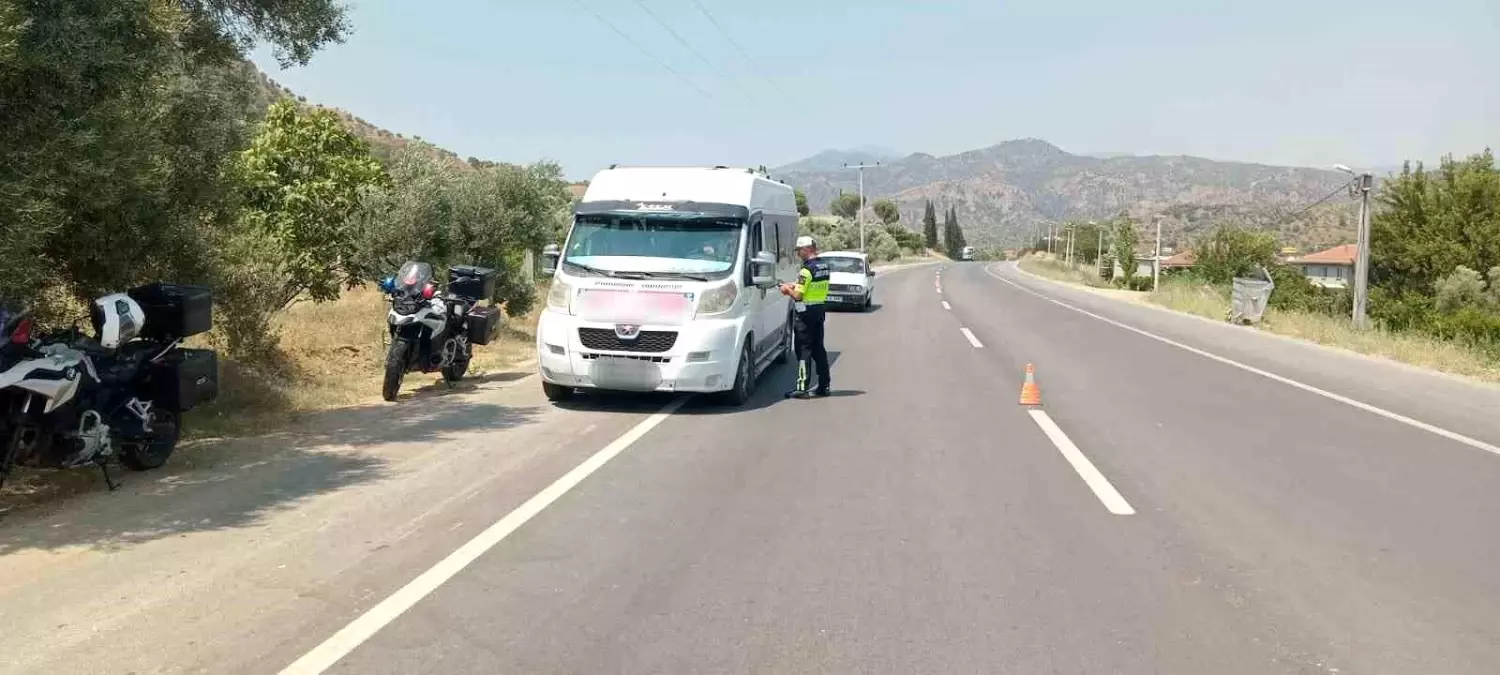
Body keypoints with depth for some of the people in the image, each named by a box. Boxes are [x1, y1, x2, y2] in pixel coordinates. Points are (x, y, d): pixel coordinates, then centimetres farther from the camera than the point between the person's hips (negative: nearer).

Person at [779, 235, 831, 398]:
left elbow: (798, 295, -20)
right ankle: (823, 386, 17)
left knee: (804, 349, -4)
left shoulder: (807, 269, -18)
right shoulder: (824, 267, 9)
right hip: (819, 310, 8)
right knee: (818, 348, 13)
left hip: (805, 313, -8)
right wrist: (796, 286, 14)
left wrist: (787, 289, -1)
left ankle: (802, 388, -3)